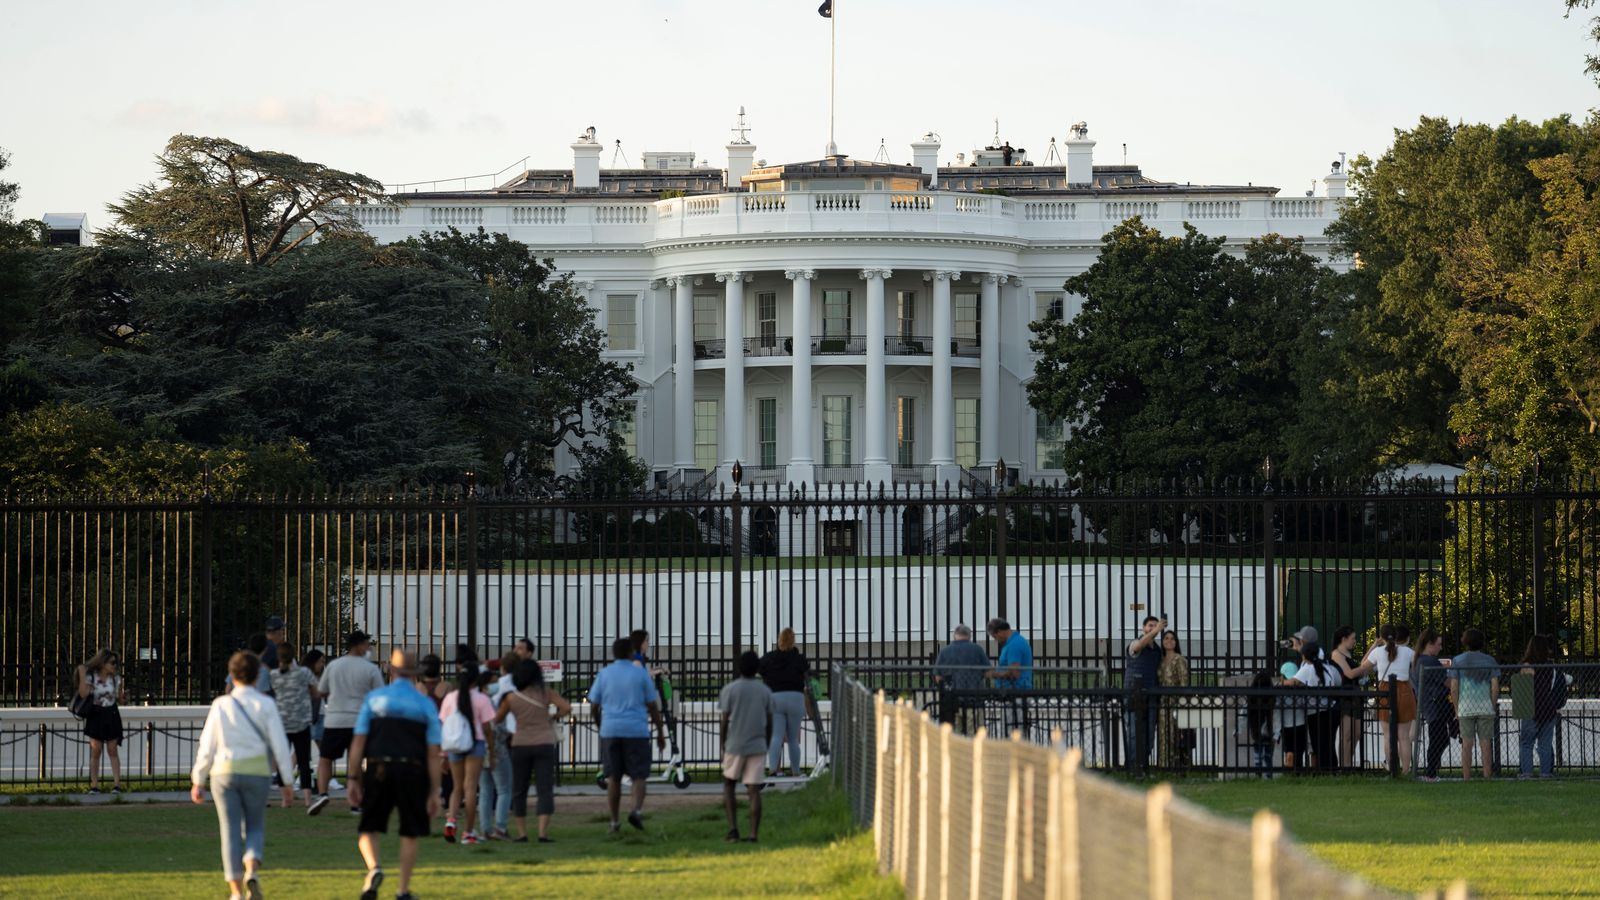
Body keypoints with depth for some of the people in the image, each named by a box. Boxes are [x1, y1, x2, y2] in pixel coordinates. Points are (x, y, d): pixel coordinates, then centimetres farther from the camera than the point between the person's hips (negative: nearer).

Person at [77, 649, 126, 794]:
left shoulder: (116, 678, 4)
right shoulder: (91, 677, -5)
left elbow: (119, 700, 10)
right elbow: (83, 694, -21)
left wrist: (124, 695, -12)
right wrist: (82, 674, -20)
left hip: (111, 715, 2)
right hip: (95, 716, -2)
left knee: (113, 750, -1)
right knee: (96, 750, -1)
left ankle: (117, 784, -5)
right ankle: (94, 785, 2)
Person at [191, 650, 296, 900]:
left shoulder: (221, 705, 0)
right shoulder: (265, 704, -3)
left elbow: (207, 745, 1)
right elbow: (279, 744, -4)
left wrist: (198, 780, 11)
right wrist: (287, 782, 2)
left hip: (224, 771, 0)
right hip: (257, 772, 0)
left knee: (231, 831, 6)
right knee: (255, 827, 14)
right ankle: (252, 871, -15)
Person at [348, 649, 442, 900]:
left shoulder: (374, 698, 5)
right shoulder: (425, 705, 5)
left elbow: (358, 742, 0)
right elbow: (433, 753, 2)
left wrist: (354, 779, 4)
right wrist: (434, 792, 4)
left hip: (378, 769, 0)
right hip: (413, 773, 0)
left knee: (368, 830, 9)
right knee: (410, 834, 13)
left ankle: (374, 867, -19)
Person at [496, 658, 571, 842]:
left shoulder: (511, 697, -2)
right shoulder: (545, 692, -3)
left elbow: (498, 719, 8)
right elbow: (566, 708, -9)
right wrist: (553, 717, 7)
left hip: (520, 746, 1)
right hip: (544, 744, -1)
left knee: (519, 791, 13)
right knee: (545, 790, -2)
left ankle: (522, 833, 13)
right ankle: (543, 832, -13)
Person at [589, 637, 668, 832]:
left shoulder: (604, 675, 4)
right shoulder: (640, 674, 0)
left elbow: (594, 708, 6)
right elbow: (653, 706, 1)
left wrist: (600, 726, 23)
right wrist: (661, 732, 9)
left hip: (610, 731, 2)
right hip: (636, 731, -2)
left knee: (613, 778, 8)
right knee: (639, 775, 4)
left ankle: (615, 822, 8)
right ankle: (637, 810, -20)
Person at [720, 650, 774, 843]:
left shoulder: (730, 689, -4)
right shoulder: (766, 691, 4)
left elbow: (724, 721, -3)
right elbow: (770, 723, 6)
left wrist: (723, 747, 6)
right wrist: (766, 747, 17)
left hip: (734, 746, -2)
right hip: (757, 746, 2)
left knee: (729, 785, 14)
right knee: (754, 790, 2)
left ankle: (733, 827, 0)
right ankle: (754, 834, -3)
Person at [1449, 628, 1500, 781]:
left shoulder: (1457, 661, 2)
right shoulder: (1489, 660, 3)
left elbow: (1454, 688, -1)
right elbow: (1495, 686, -1)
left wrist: (1456, 709, 5)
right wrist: (1494, 706, 7)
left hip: (1465, 707, 0)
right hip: (1486, 708, 0)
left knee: (1467, 744, 3)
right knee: (1486, 744, 4)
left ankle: (1466, 778, 2)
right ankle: (1487, 776, 3)